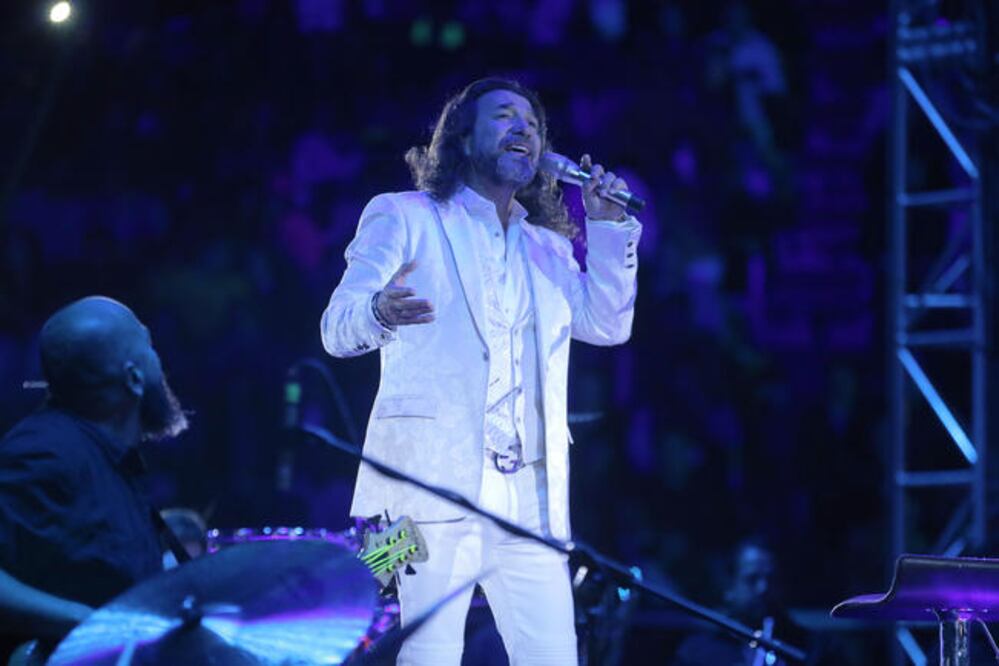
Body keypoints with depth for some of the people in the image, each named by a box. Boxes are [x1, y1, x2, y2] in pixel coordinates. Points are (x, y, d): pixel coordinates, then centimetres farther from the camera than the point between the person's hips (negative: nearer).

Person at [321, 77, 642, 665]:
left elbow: (607, 325, 12)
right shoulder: (405, 219, 10)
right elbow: (337, 330, 0)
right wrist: (379, 313, -24)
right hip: (436, 477, -5)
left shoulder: (549, 248, 25)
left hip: (528, 495, 5)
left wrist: (608, 227, 4)